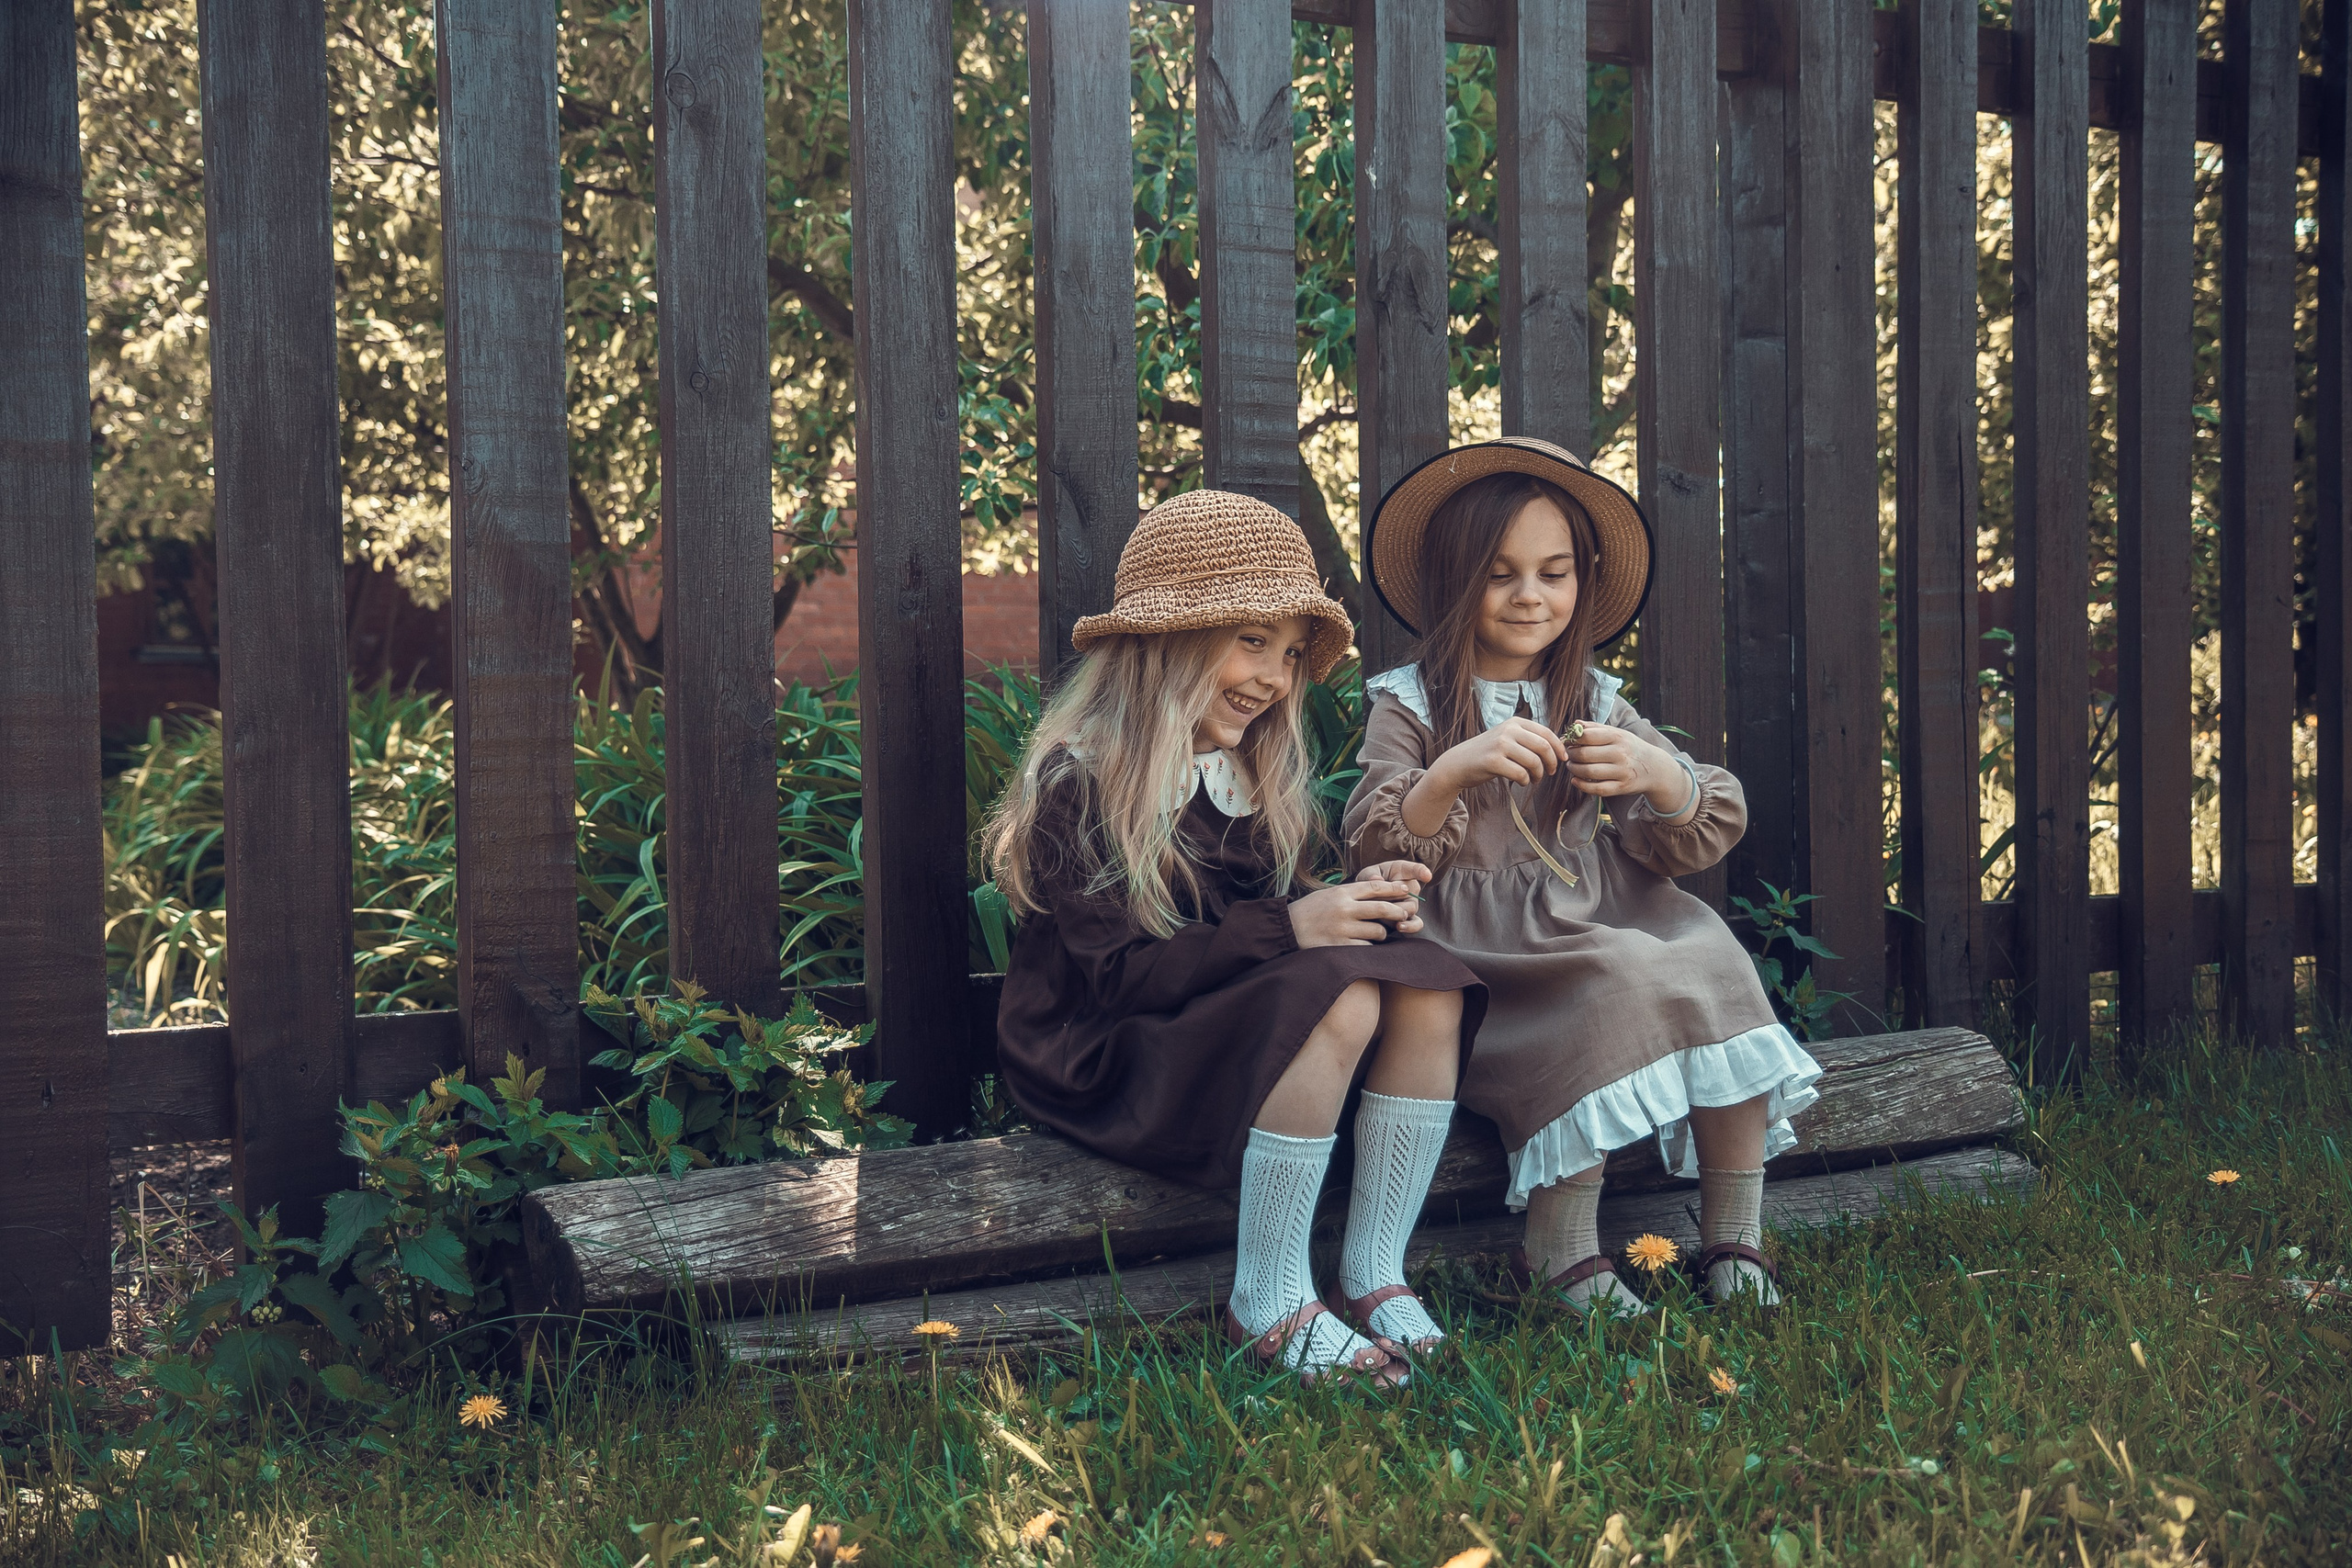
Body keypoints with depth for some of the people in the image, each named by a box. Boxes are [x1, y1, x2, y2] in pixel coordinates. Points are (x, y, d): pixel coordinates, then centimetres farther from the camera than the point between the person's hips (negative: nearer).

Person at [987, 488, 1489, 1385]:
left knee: (1428, 986, -19)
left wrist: (1353, 904, -14)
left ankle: (1375, 1271, -14)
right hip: (1107, 1059, -7)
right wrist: (1288, 928, -26)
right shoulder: (1077, 782, -14)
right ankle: (1267, 1308, -24)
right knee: (1339, 999, -32)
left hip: (1228, 1023, 7)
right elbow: (1114, 973, -21)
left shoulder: (1250, 771, 11)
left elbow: (1273, 905, 9)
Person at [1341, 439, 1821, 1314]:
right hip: (1483, 953, -4)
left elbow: (1699, 840, 8)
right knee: (1606, 989, -32)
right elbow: (1376, 852, -8)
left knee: (1713, 968, -24)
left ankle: (1733, 1239, -14)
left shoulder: (1594, 703, 15)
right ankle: (1562, 1248, -21)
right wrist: (1454, 771, -25)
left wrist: (1659, 777, -15)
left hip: (1605, 915, 4)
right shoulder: (1409, 705, 5)